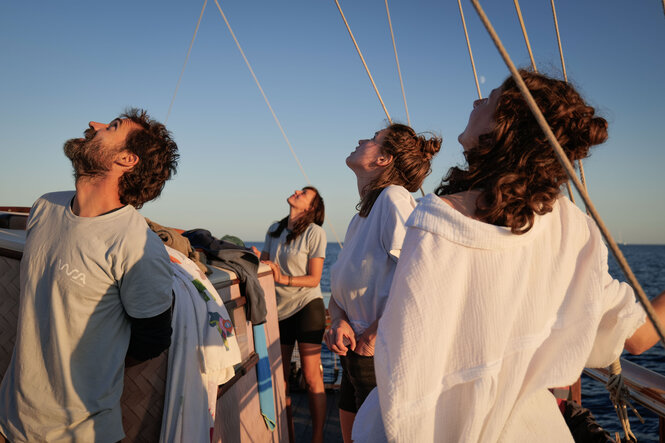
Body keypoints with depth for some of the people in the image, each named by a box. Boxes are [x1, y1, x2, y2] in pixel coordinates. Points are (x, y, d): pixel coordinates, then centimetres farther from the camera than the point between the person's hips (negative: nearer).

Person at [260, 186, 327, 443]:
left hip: (307, 306, -5)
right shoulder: (274, 230, 10)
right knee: (279, 377, 7)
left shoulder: (314, 232, -7)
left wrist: (284, 279, -23)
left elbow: (314, 279, -9)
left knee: (311, 377, -5)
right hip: (279, 309, 5)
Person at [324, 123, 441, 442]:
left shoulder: (394, 196, -18)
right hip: (354, 355, 8)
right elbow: (339, 290, 12)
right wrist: (339, 320, -9)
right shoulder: (360, 218, 10)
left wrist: (372, 336, -20)